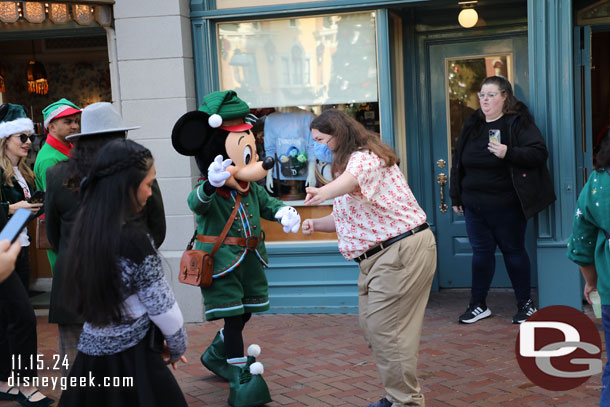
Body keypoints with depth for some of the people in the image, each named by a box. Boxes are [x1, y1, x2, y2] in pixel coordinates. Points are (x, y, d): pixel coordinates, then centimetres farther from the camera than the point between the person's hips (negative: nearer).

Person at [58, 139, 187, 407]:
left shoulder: (85, 230, -1)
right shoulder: (134, 241, -22)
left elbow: (97, 296, 8)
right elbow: (163, 308, -15)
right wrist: (177, 348, 5)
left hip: (90, 355, 7)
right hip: (131, 361, -7)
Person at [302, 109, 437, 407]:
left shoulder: (365, 156, -14)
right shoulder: (346, 165, 19)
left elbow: (353, 178, -41)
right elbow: (344, 217, 23)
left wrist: (323, 192, -62)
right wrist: (315, 224, 4)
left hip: (402, 250, -11)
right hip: (377, 257, 11)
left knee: (384, 328, -10)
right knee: (371, 326, 14)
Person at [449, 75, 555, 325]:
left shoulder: (518, 122, -7)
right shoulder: (472, 125, 9)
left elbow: (539, 153, -15)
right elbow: (458, 161, 14)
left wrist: (508, 153, -29)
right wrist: (456, 196, 13)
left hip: (506, 206, -5)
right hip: (474, 204, 5)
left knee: (513, 250, 6)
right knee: (481, 251, 10)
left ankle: (526, 304, 20)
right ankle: (478, 305, 20)